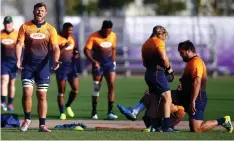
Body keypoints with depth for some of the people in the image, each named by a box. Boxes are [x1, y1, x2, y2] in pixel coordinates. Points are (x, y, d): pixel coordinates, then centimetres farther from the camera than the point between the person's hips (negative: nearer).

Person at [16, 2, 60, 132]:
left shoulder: (50, 29, 5)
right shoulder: (25, 27, 4)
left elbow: (55, 47, 0)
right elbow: (19, 44, -1)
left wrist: (56, 60, -19)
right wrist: (18, 60, -16)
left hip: (43, 65, 0)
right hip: (28, 65, 0)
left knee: (42, 95, 0)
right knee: (27, 92, -8)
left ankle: (42, 125, 4)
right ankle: (27, 119, 13)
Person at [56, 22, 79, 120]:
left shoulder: (72, 39, 10)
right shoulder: (57, 39, -10)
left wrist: (76, 54, 2)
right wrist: (64, 47, -25)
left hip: (71, 65, 6)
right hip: (61, 67, -6)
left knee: (75, 89, 0)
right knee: (61, 91, 0)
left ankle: (68, 106, 25)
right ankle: (62, 113, 8)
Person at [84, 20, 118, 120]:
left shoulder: (113, 36, 5)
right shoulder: (94, 37, -10)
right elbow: (86, 50, -12)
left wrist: (114, 61, 11)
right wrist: (93, 61, -21)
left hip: (109, 62, 4)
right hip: (98, 64, -4)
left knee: (111, 85, -7)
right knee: (96, 88, 0)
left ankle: (110, 112, -6)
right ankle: (94, 112, 11)